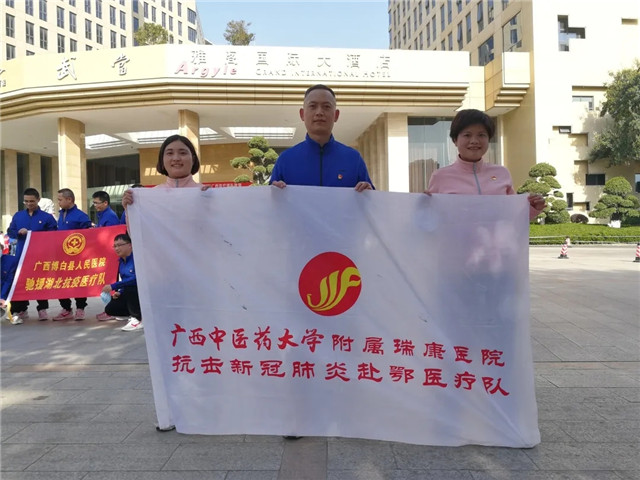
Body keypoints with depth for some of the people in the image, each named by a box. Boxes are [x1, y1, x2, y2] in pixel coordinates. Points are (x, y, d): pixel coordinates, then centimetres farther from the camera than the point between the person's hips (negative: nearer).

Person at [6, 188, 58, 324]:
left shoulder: (47, 217, -1)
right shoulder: (18, 216, 10)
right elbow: (10, 232, 11)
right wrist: (19, 232, -9)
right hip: (21, 255, 3)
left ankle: (42, 309, 19)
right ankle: (18, 311, 7)